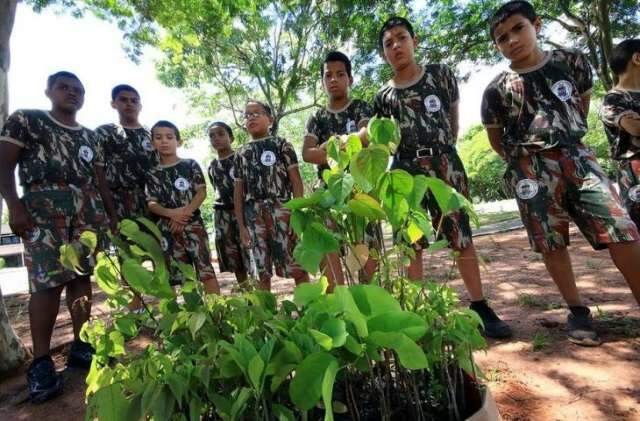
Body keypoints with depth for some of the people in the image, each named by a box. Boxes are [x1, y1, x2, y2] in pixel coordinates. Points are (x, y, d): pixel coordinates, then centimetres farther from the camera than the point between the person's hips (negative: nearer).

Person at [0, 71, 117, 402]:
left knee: (82, 275, 2)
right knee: (47, 280, -12)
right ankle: (41, 363, -5)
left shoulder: (89, 136, 22)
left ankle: (80, 346, 11)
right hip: (43, 206, -4)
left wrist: (113, 216, 14)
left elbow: (100, 180, 20)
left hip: (88, 210, 5)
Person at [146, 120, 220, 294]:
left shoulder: (190, 165, 4)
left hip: (192, 222, -2)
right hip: (167, 228, 3)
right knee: (176, 273, 6)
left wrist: (184, 214, -14)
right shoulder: (153, 174, 9)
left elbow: (202, 192, -2)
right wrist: (171, 213, -17)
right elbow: (151, 204, 3)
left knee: (205, 267, -7)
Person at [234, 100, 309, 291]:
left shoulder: (281, 144, 7)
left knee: (297, 267, -3)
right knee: (262, 272, 9)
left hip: (281, 211, -3)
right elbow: (238, 191, 14)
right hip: (254, 217, 4)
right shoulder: (241, 153, 16)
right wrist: (241, 226, 8)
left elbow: (296, 181, 0)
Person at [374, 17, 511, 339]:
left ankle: (480, 307, 13)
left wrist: (442, 152, 13)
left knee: (461, 236, 1)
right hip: (406, 171, 1)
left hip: (445, 164, -1)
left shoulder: (440, 74, 7)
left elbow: (454, 119, 13)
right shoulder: (383, 97, 8)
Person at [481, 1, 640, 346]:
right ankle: (578, 311, 16)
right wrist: (525, 160, 10)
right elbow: (496, 139, 8)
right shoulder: (497, 89, -2)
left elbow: (583, 104, 20)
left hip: (576, 157, 2)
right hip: (531, 170, -2)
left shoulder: (572, 62, 5)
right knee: (551, 242, 1)